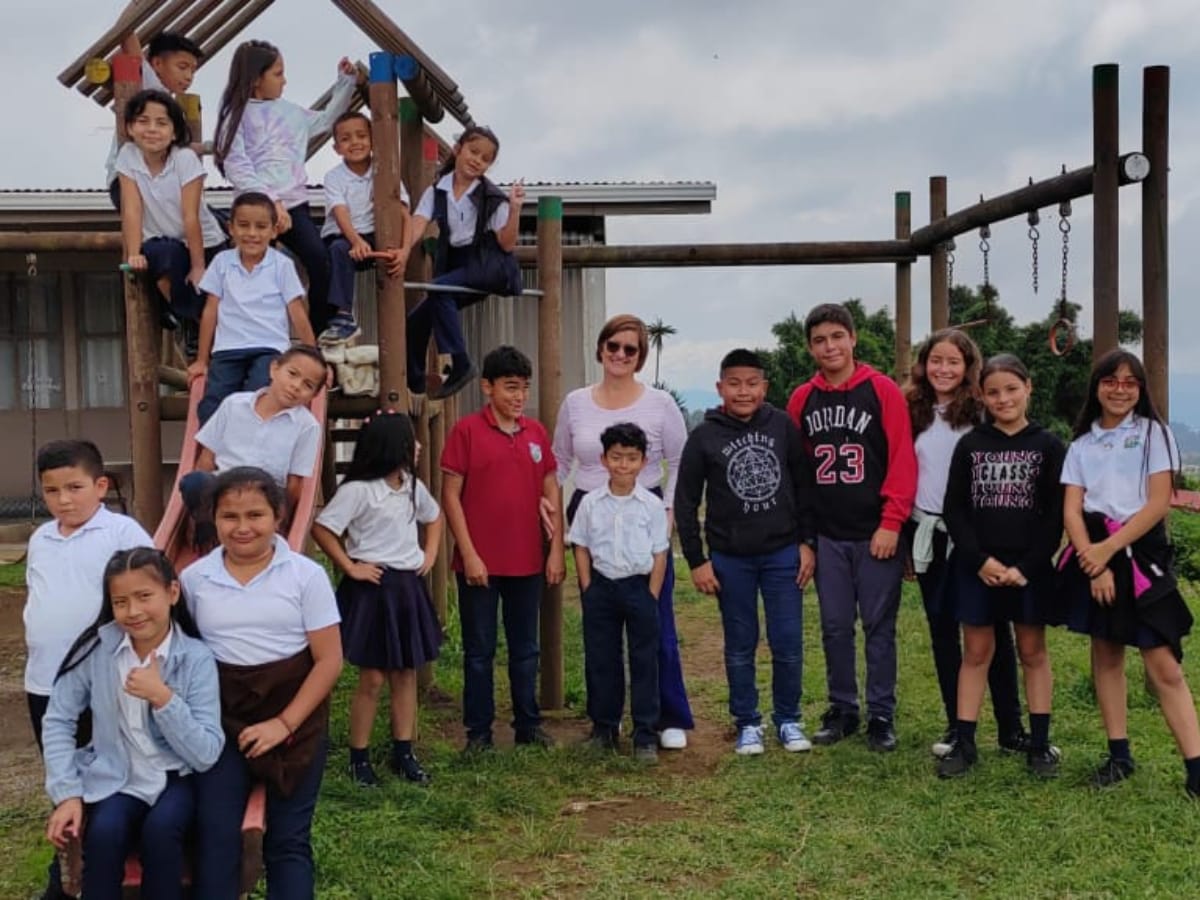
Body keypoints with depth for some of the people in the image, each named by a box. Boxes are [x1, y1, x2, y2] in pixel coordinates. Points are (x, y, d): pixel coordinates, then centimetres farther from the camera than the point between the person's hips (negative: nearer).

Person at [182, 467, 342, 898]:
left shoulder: (306, 575, -6)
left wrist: (284, 723, -13)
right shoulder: (194, 578, 1)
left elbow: (329, 659, -7)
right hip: (221, 717, 1)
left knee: (288, 838, 6)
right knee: (215, 833, -1)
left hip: (294, 715, -1)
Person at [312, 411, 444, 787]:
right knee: (373, 678, -2)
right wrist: (350, 568, -13)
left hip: (408, 587, 7)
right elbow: (322, 529, -16)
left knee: (406, 673, 11)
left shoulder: (412, 486, 7)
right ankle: (359, 758, 11)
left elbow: (434, 517, 26)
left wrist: (430, 555, 13)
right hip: (373, 588, -7)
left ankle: (403, 753, 20)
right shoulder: (358, 490, -15)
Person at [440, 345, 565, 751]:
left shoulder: (536, 432, 5)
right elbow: (450, 495, -8)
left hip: (527, 562, 4)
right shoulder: (467, 430, -7)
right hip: (480, 563, -4)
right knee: (479, 651, 7)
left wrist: (557, 549, 4)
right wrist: (469, 554, -12)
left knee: (525, 648, 14)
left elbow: (551, 492, 10)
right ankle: (478, 731, 17)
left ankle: (528, 724, 26)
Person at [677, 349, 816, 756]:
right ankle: (747, 724, 22)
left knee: (788, 644, 4)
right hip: (730, 559, 0)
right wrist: (696, 560, -3)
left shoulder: (783, 427, -1)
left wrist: (807, 542, 1)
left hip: (783, 554, 1)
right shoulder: (704, 436, -4)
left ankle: (788, 720, 21)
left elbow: (804, 485, 4)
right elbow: (685, 502, -1)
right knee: (740, 647, 9)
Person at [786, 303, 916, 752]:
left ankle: (882, 716, 14)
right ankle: (842, 710, 22)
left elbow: (902, 459, -8)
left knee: (879, 626, 4)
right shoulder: (801, 400, 6)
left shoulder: (882, 390, -4)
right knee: (835, 626, 9)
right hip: (826, 536, 3)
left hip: (876, 533, -3)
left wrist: (891, 522, -13)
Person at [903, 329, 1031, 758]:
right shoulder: (913, 411, 7)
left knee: (992, 629, 0)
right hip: (928, 534, 4)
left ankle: (1010, 727, 8)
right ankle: (956, 724, 18)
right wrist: (903, 534, 10)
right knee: (942, 629, 9)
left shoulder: (982, 412, -4)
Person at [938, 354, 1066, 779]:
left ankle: (1039, 744, 15)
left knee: (1032, 651, 7)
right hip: (977, 568, 1)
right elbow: (954, 508, 1)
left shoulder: (1049, 446, 1)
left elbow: (1056, 514, -3)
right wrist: (981, 560, -10)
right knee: (976, 652, 5)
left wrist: (1026, 566, -12)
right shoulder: (970, 445, 4)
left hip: (1030, 569, -1)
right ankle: (964, 743, 9)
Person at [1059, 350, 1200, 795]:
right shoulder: (1082, 444, 10)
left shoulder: (1154, 433, 3)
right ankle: (1119, 754, 17)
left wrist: (1108, 549, -12)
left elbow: (1159, 504, -6)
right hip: (1094, 554, 3)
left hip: (1142, 552, -3)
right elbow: (1071, 510, 2)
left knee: (1164, 665, -8)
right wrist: (1094, 560, -13)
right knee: (1105, 654, 8)